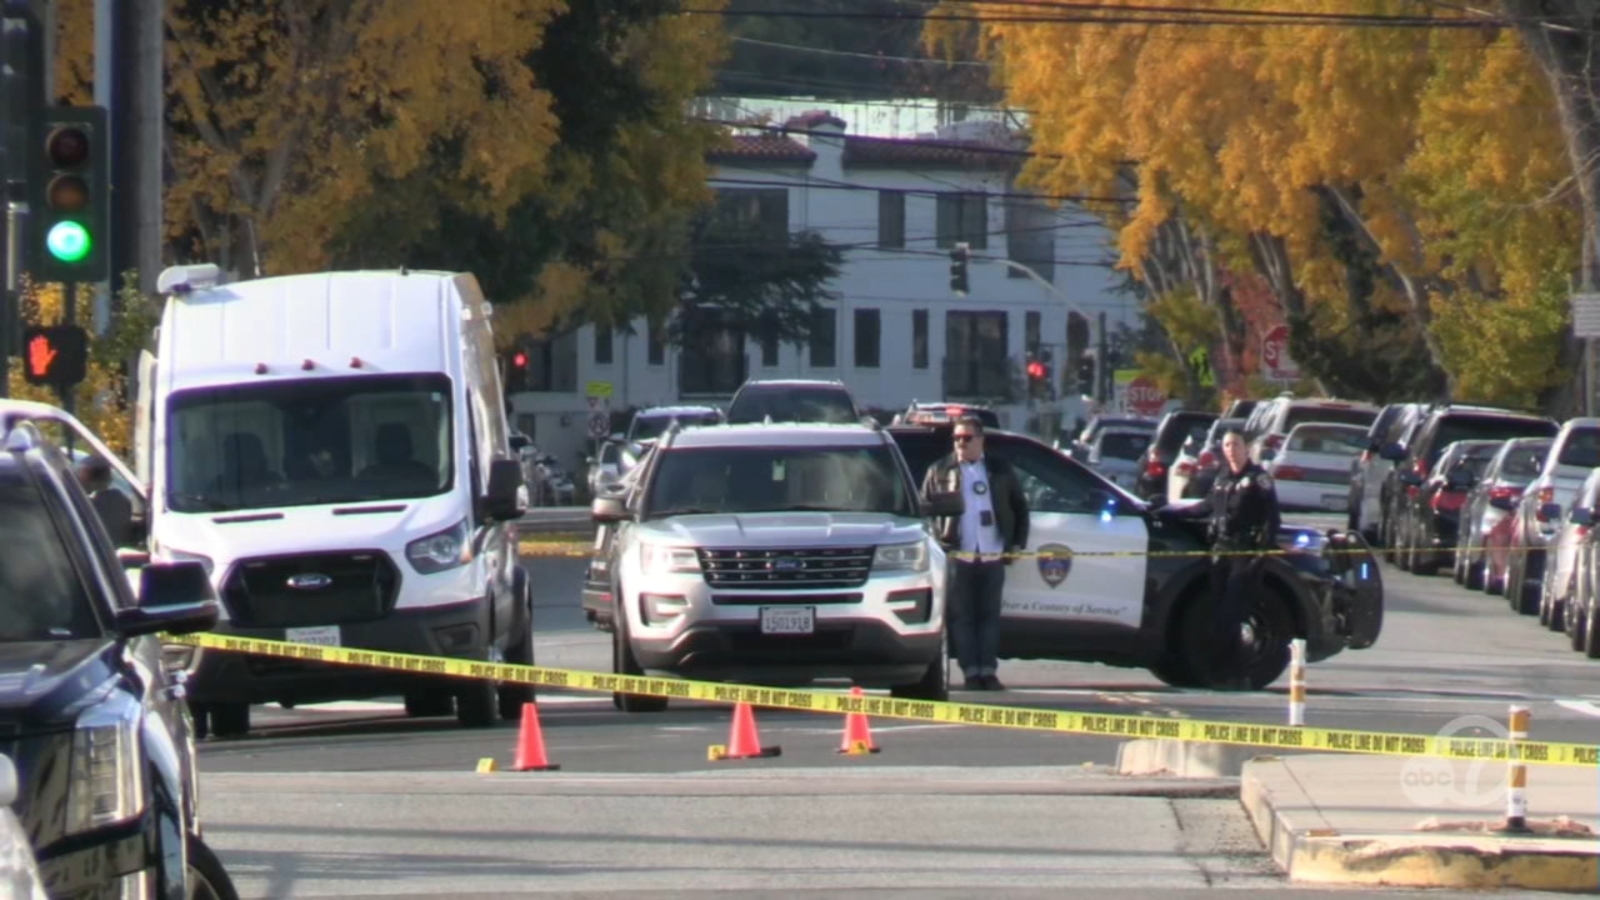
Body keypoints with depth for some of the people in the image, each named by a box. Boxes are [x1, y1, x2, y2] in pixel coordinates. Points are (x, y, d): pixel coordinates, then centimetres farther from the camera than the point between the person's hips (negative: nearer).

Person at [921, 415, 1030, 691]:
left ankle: (988, 671, 5)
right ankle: (971, 672, 0)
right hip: (958, 557, -1)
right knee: (962, 616, -2)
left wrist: (1017, 543, 7)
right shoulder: (939, 472, 7)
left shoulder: (1000, 472, 11)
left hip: (993, 556, 1)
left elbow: (1020, 508, 15)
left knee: (990, 615, 3)